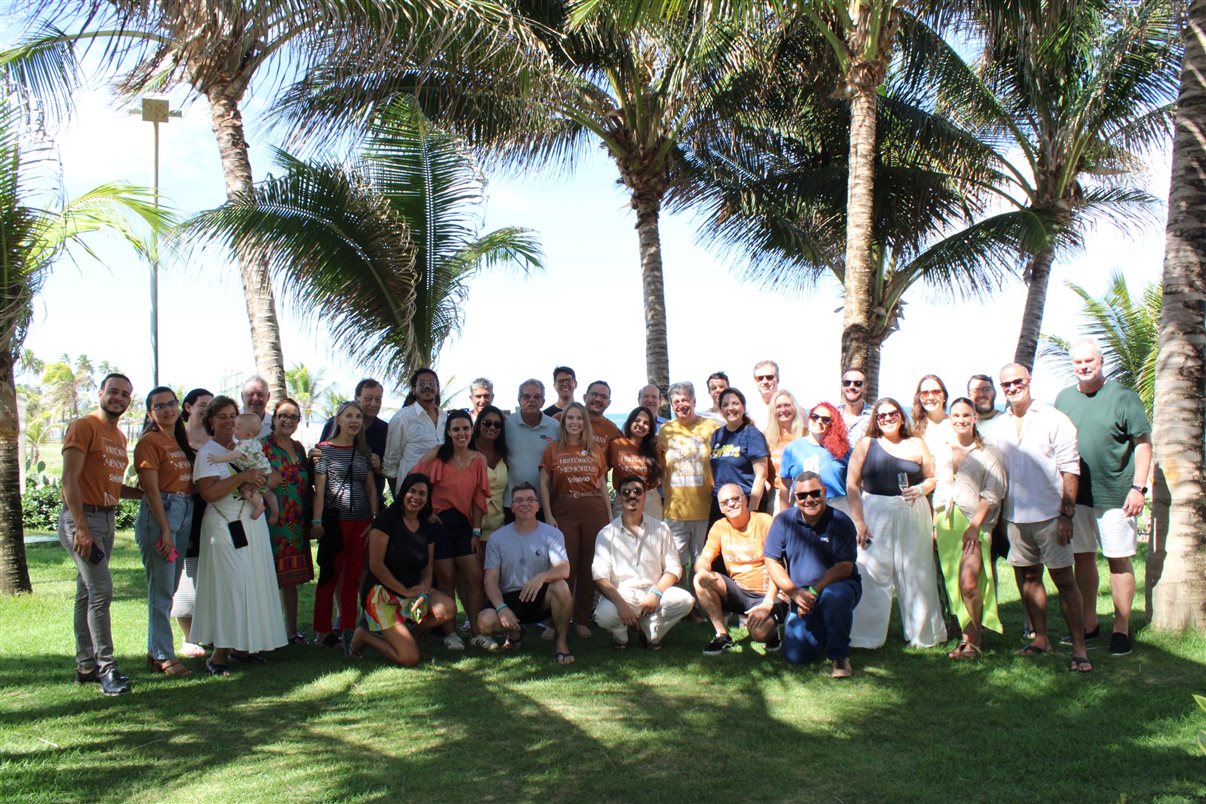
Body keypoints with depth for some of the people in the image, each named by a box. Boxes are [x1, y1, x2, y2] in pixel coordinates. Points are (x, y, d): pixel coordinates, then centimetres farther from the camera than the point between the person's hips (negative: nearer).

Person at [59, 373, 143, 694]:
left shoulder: (119, 437, 17)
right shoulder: (83, 427, -9)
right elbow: (70, 480, -15)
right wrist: (81, 529, -21)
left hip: (107, 518, 8)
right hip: (83, 517, -8)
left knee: (88, 593, 13)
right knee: (101, 590, -12)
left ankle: (86, 666, 18)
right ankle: (106, 667, -7)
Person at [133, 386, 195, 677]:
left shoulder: (179, 441, 16)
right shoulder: (149, 441, -8)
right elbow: (151, 489, -14)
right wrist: (165, 529, -18)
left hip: (183, 514, 8)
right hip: (158, 514, -8)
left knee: (170, 588, 14)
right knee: (161, 590, -4)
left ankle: (155, 650, 24)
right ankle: (164, 656, 2)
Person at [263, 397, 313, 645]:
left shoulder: (299, 448, 15)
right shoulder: (263, 446, -5)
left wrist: (313, 462, 5)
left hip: (296, 523, 6)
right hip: (272, 521, -6)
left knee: (292, 577, 12)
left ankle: (292, 629, 20)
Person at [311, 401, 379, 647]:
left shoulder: (363, 451, 12)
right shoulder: (325, 449, -1)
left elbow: (371, 487, 13)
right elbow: (319, 489, -4)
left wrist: (375, 517, 5)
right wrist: (317, 521, -10)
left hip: (361, 521, 4)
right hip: (335, 520, -4)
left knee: (353, 576, 8)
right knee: (330, 574, 0)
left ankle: (348, 628, 16)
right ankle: (323, 630, 7)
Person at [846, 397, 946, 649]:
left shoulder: (916, 444, 10)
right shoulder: (866, 444, 4)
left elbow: (932, 478, 13)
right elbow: (852, 484, -1)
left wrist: (920, 490, -9)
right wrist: (858, 521, -9)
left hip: (913, 517, 2)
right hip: (875, 517, -1)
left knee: (916, 576, 6)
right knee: (873, 576, -2)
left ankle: (922, 634, 21)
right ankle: (866, 636, 7)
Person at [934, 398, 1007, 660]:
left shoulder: (988, 452, 3)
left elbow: (991, 494, -3)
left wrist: (974, 525, -12)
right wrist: (935, 524, 9)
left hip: (975, 523, -4)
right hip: (945, 522, 5)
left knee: (969, 583, -17)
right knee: (953, 584, 3)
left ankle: (972, 640, -6)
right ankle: (968, 635, 13)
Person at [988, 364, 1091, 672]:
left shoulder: (1054, 420, -4)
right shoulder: (998, 427, 10)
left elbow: (1070, 469, -7)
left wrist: (1067, 514, -12)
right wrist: (999, 515, 9)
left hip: (1050, 516, -5)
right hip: (1015, 516, 5)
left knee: (1064, 580, -2)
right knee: (1029, 577, 12)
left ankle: (1079, 649, 1)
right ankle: (1040, 638, 23)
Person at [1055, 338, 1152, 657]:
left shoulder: (1123, 397, -6)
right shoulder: (1064, 398, 9)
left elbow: (1143, 444, -6)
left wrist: (1138, 488, -13)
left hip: (1116, 495, -5)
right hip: (1076, 495, 5)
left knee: (1118, 559, 1)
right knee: (1083, 558, 11)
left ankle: (1121, 628, 11)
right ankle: (1089, 623, 22)